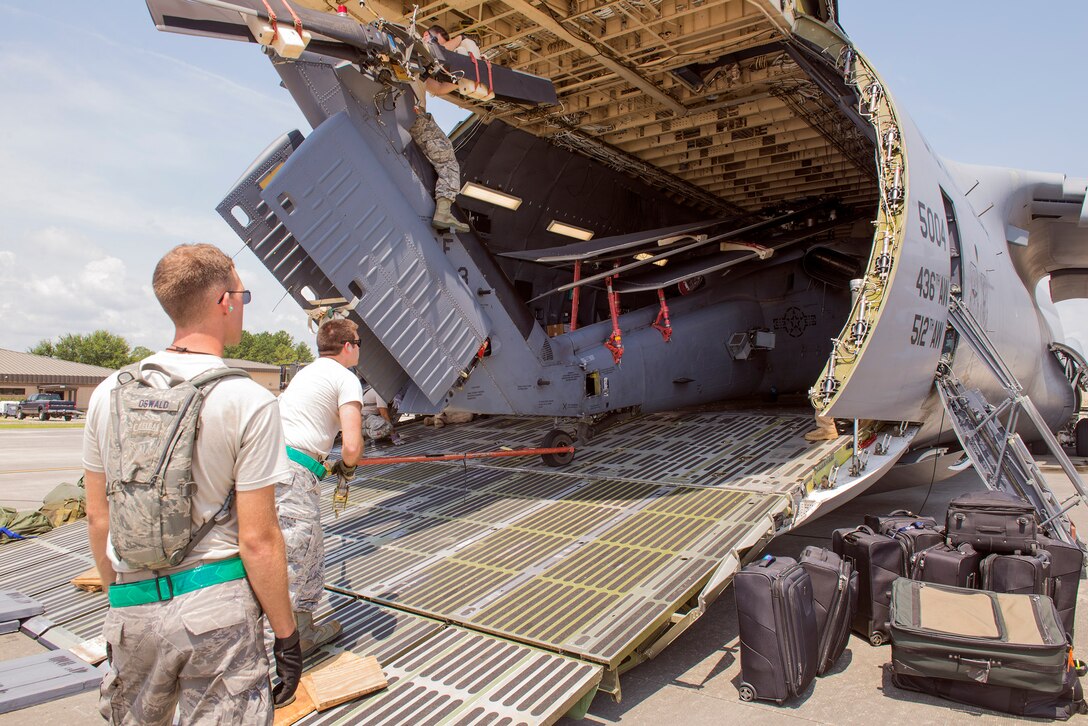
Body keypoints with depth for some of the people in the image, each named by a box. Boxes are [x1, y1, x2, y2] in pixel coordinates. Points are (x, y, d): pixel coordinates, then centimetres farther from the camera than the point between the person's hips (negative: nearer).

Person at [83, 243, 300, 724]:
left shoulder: (110, 393, 1)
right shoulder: (249, 402, -14)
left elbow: (97, 517, 9)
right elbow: (258, 540, -14)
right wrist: (285, 634, -3)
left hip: (132, 610, 4)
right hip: (219, 609, -4)